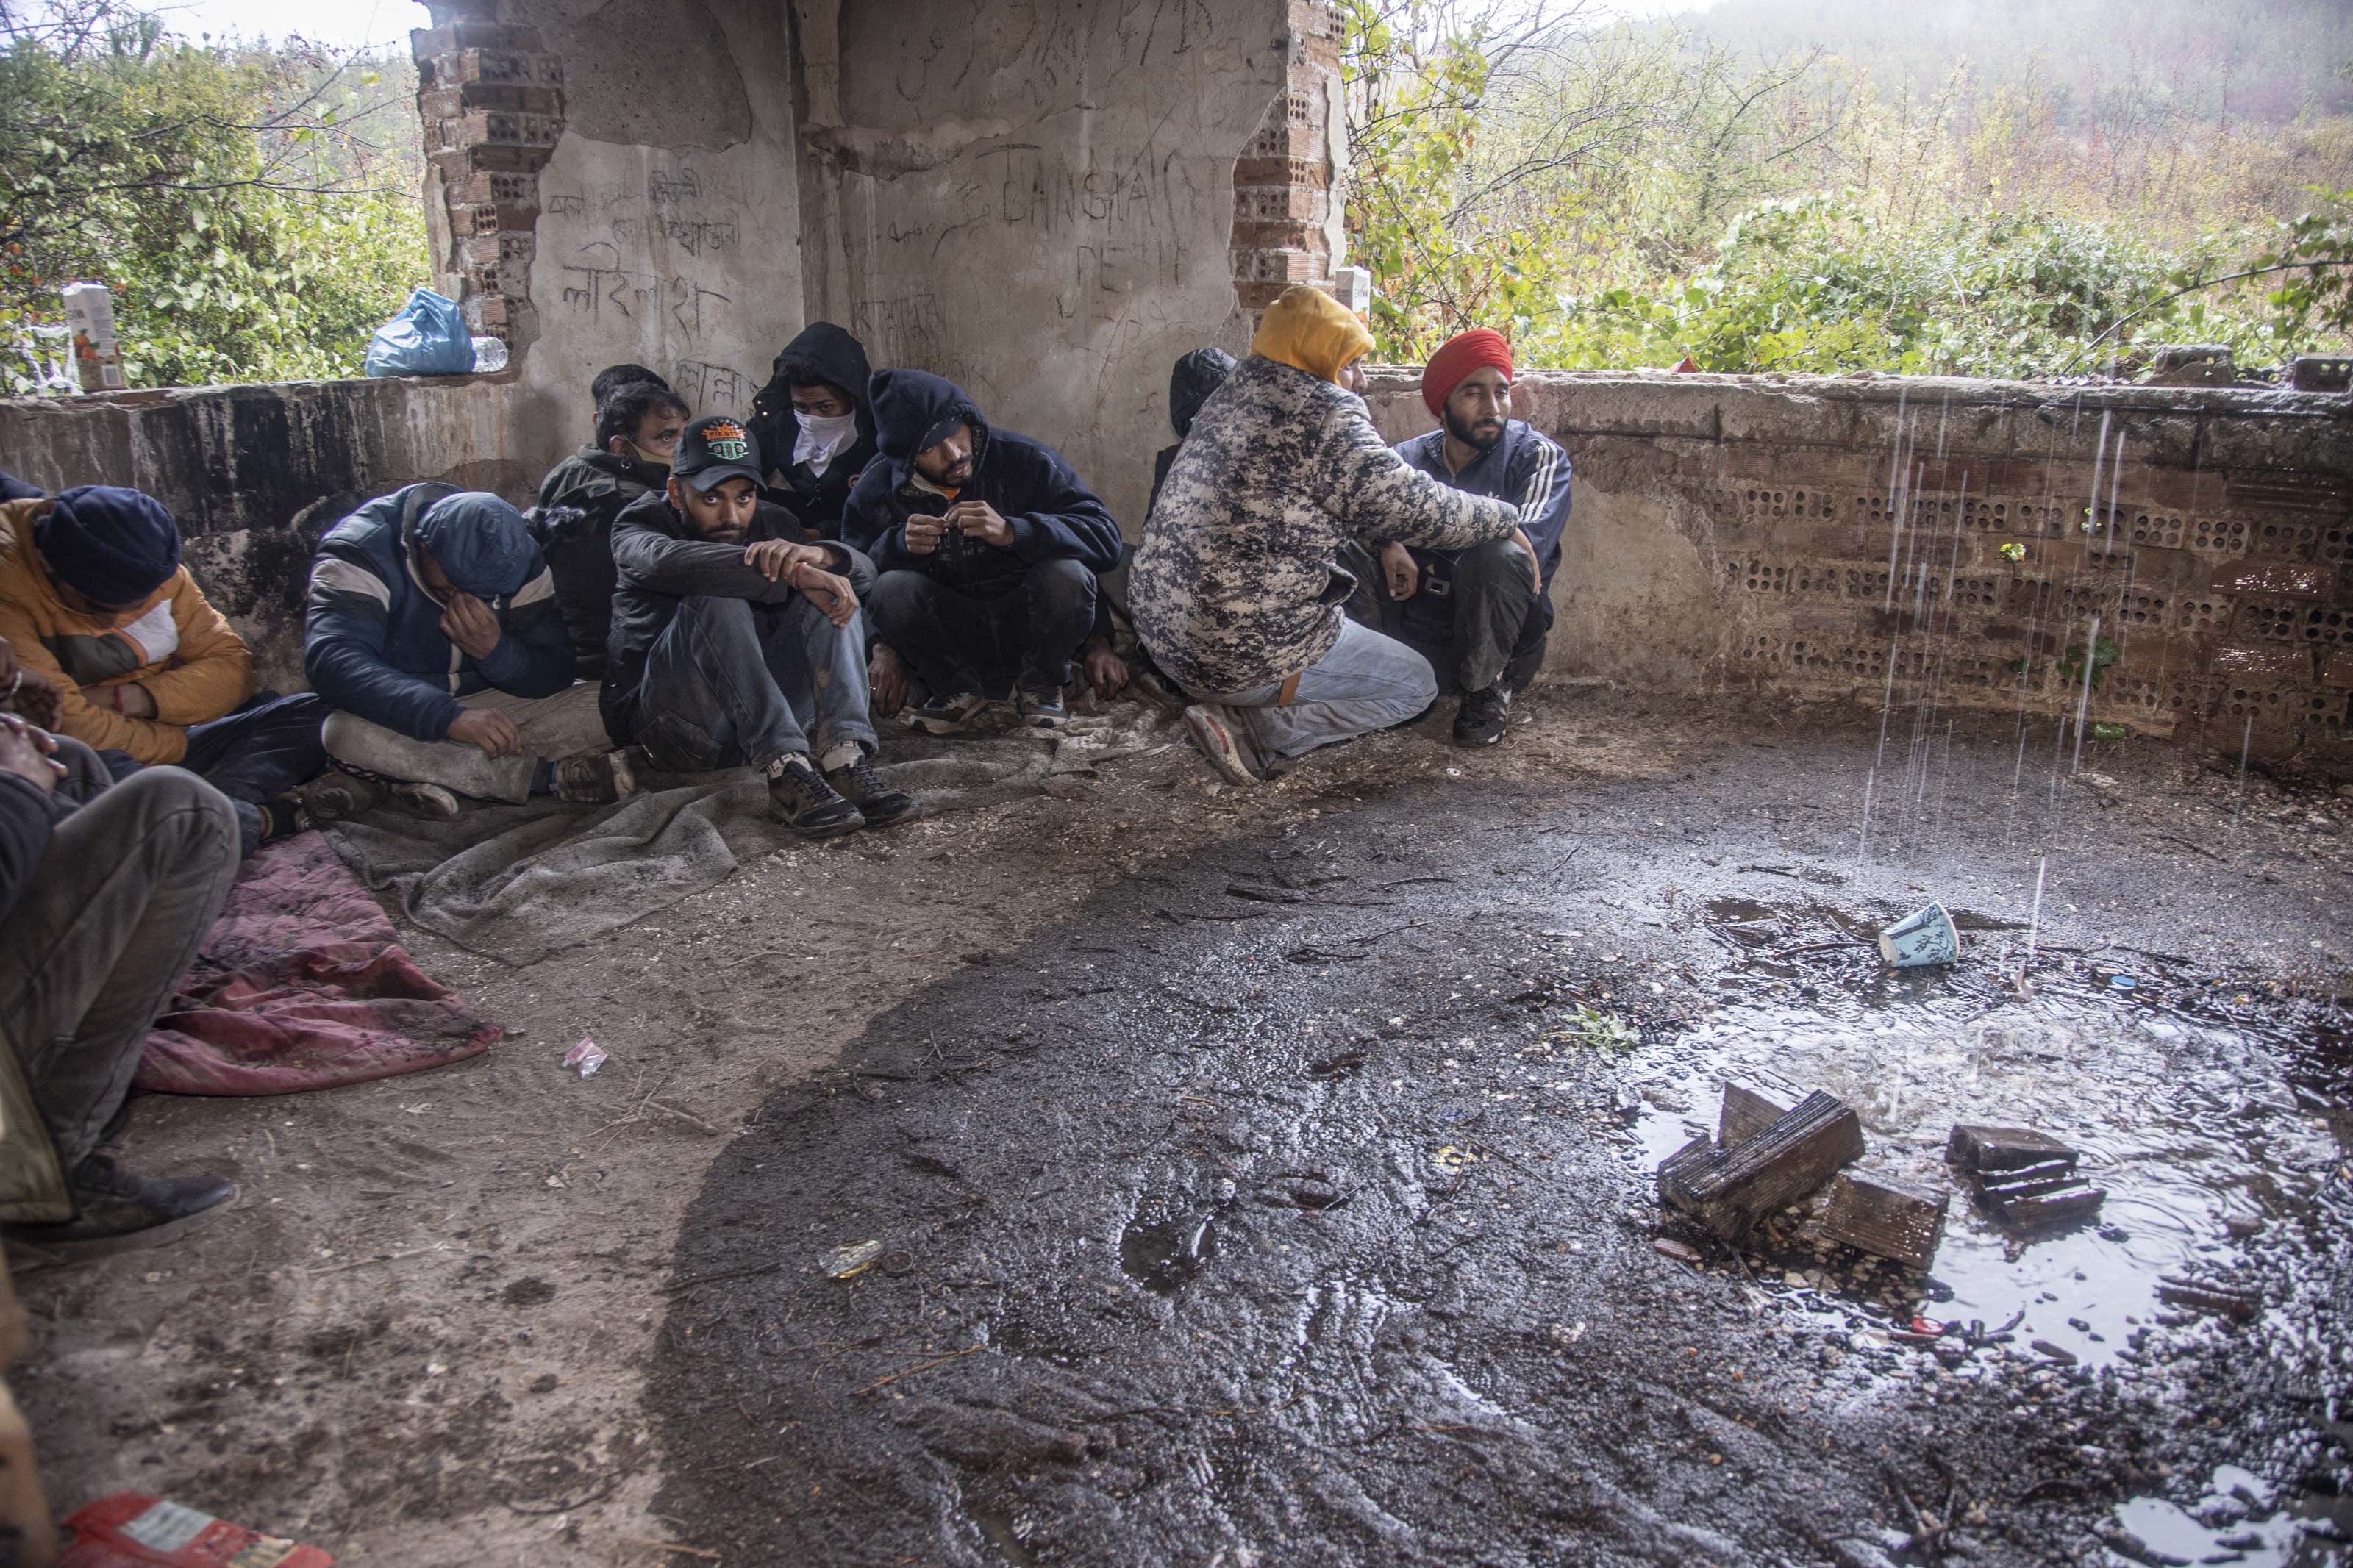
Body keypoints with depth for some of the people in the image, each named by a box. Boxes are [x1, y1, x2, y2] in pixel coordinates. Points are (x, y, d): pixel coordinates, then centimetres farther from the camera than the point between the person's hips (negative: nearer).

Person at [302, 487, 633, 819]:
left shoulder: (519, 559, -9)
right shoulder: (359, 553, -20)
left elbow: (556, 673, -9)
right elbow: (334, 661, -36)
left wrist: (494, 650, -32)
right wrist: (450, 717, -48)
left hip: (489, 704, 3)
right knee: (348, 734, -38)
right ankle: (551, 774, -28)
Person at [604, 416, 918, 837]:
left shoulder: (768, 525, 12)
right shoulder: (641, 524, -1)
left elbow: (864, 569, -3)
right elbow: (668, 562, -28)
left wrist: (818, 555, -28)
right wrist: (796, 574, -35)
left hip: (760, 717, 4)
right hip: (668, 719, -4)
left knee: (830, 594, -13)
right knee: (716, 600, -28)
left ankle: (843, 757, -34)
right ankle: (788, 774, -41)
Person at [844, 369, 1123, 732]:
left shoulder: (1024, 459, -12)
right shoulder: (878, 490, -5)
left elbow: (1106, 536, -19)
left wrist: (1011, 532, -34)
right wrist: (897, 544, -24)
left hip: (1024, 626, -1)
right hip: (952, 640, 1)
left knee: (1066, 576, -31)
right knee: (891, 589, -26)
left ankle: (1040, 684, 0)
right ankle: (963, 690, 1)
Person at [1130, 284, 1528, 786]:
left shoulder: (1236, 393, 10)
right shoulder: (1325, 415, -16)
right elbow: (1415, 507, -11)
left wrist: (1390, 548, 16)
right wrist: (1508, 517, 4)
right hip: (1246, 656, -9)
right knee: (1416, 684, 9)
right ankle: (1251, 731, -6)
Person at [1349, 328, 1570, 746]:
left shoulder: (1538, 456, 1)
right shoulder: (1409, 457, 11)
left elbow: (1526, 540, -17)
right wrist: (1386, 543, -26)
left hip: (1495, 638, -2)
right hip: (1413, 630, 2)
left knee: (1498, 554, -34)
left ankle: (1488, 690, -11)